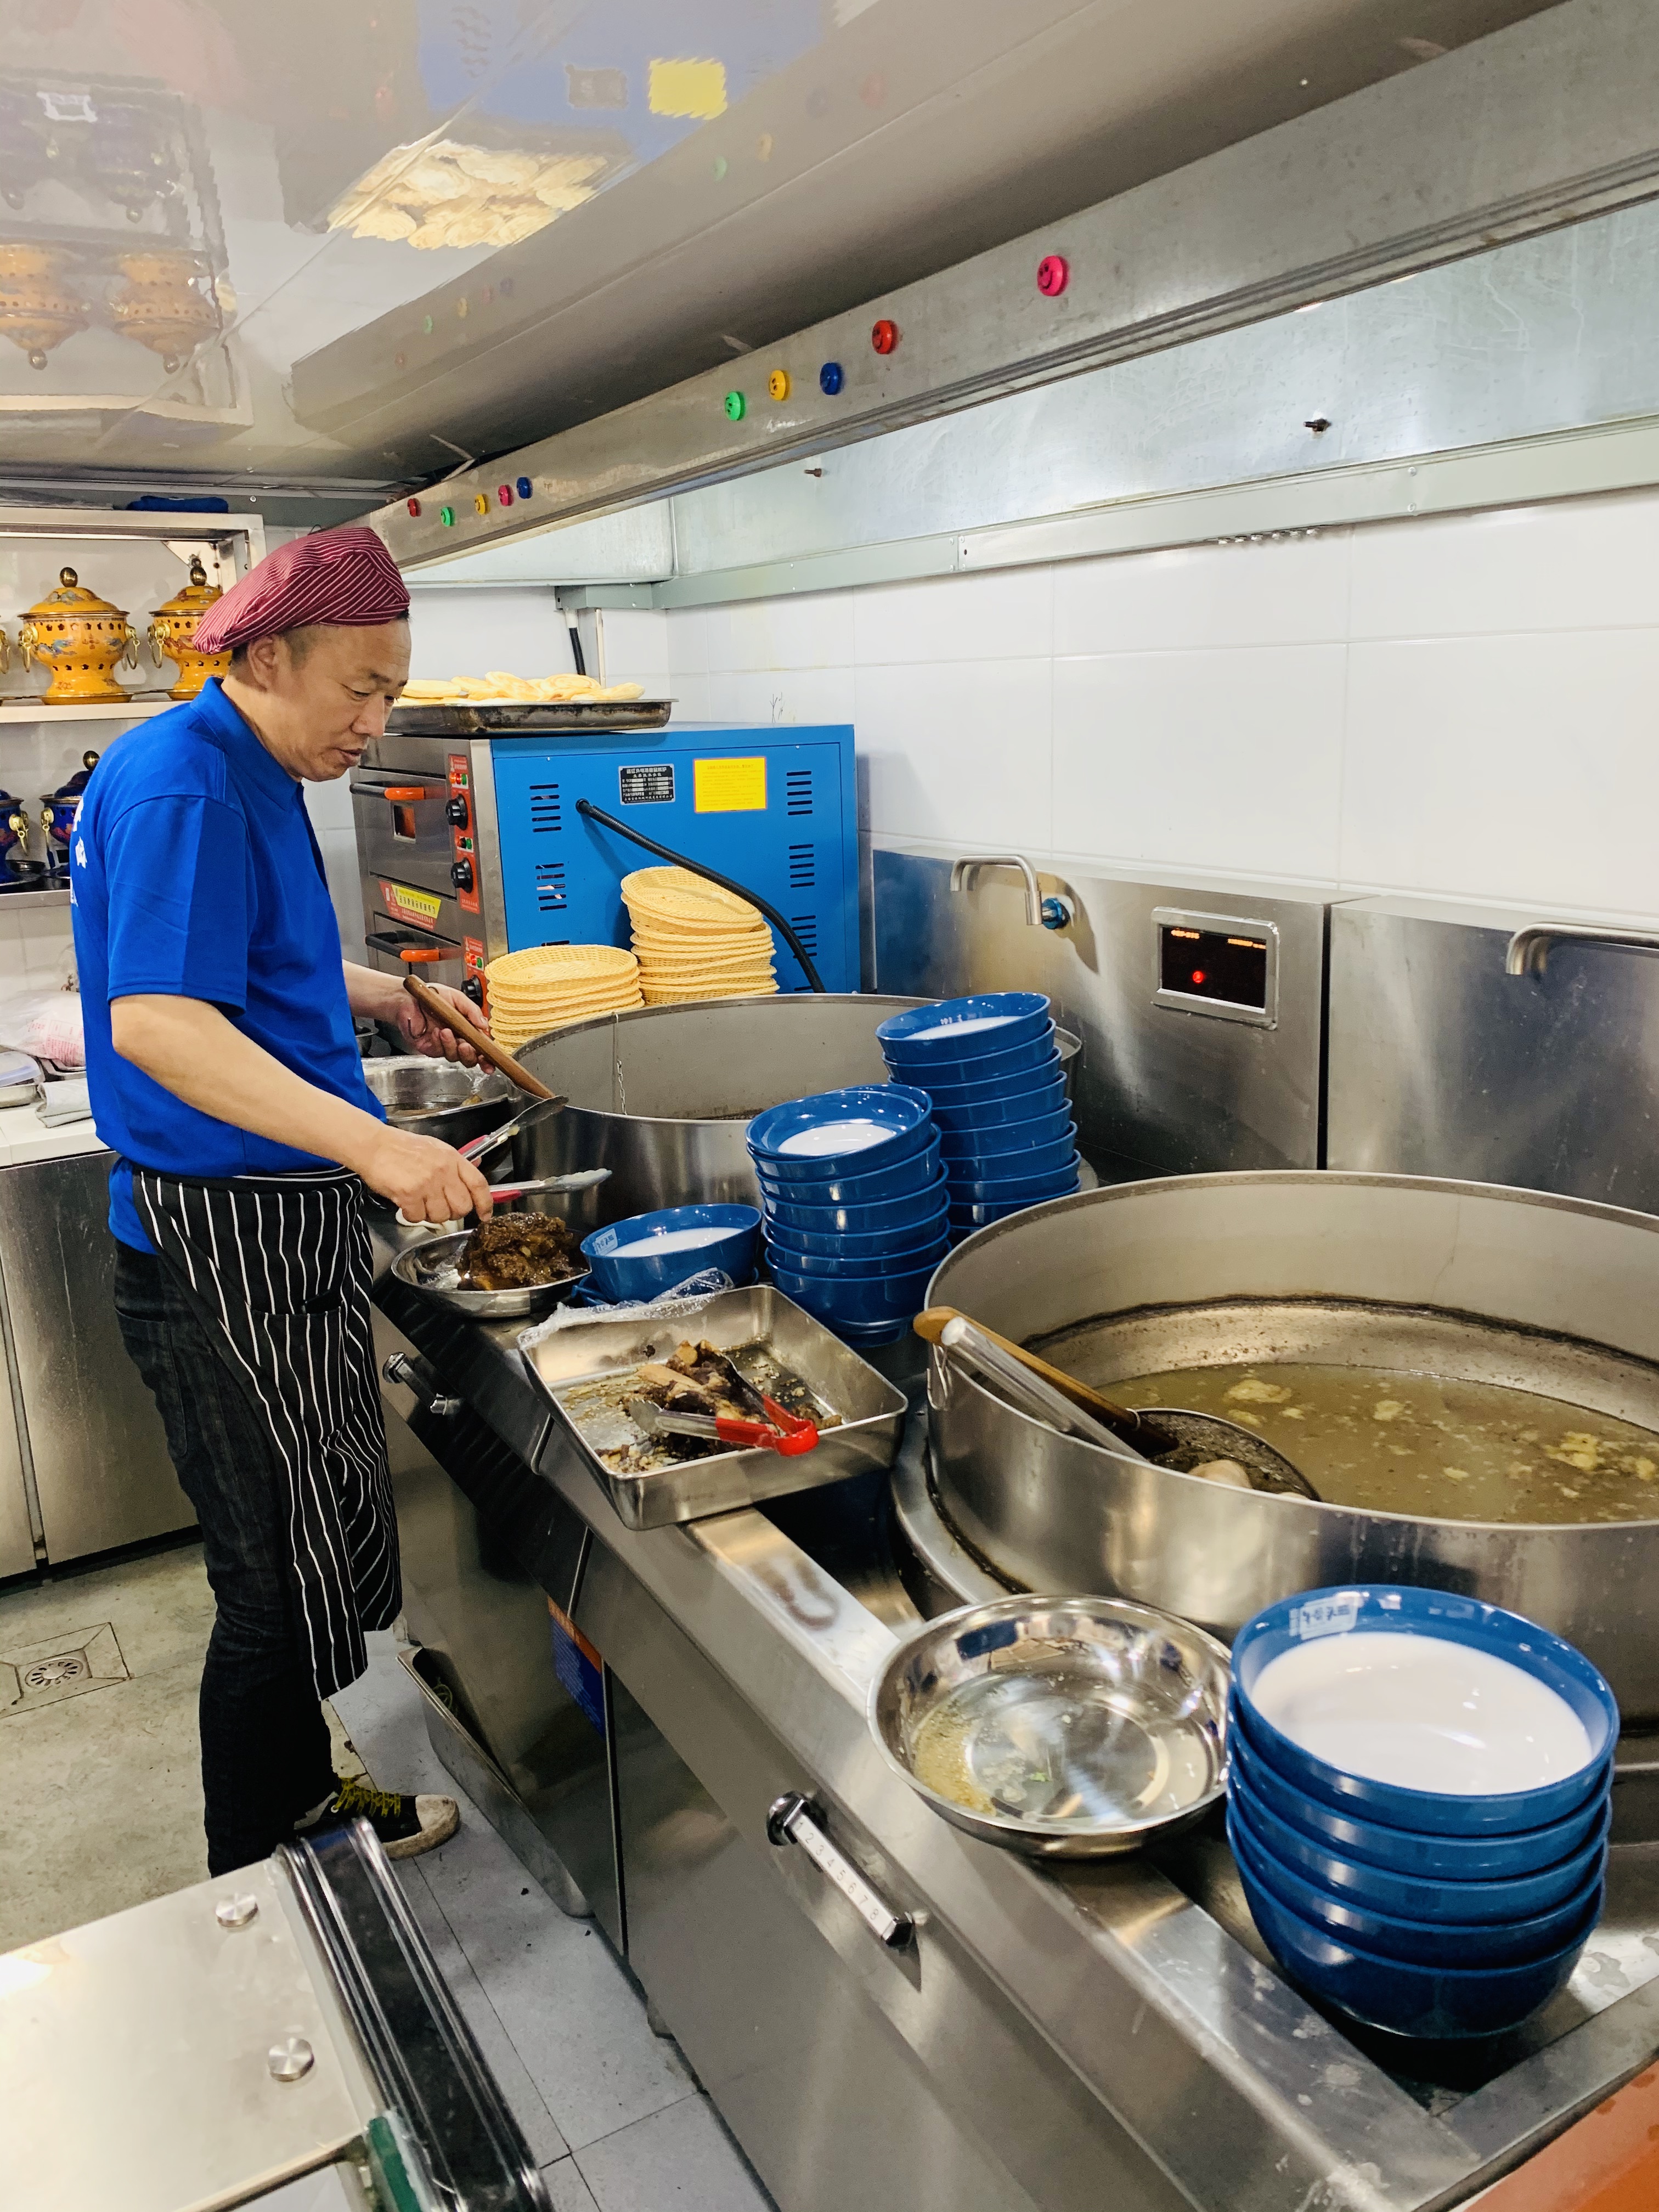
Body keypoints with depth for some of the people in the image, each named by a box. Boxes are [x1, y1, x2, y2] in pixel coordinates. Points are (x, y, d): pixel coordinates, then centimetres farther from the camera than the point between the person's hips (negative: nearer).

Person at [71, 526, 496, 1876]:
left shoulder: (251, 776, 14)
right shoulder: (184, 788, -19)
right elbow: (156, 1019, -29)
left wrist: (383, 999, 15)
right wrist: (373, 1144, -36)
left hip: (284, 1229, 10)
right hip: (226, 1247, -10)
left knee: (319, 1552, 21)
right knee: (282, 1585, 3)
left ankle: (306, 1794, 41)